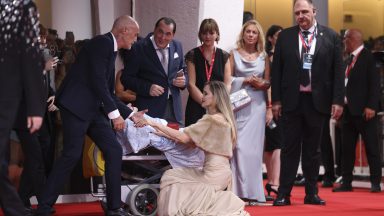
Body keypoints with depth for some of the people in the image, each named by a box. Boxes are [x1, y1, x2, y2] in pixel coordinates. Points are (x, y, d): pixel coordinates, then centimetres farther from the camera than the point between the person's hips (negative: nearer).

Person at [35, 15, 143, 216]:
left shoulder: (110, 49, 18)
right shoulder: (102, 42, -11)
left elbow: (108, 92, 22)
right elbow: (97, 81, -19)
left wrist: (130, 114, 20)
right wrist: (114, 113, -17)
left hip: (92, 108, 10)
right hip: (76, 105, -10)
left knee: (113, 150, 4)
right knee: (71, 154, -12)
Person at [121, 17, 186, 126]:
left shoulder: (177, 47, 7)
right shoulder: (139, 49, -8)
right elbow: (126, 78, -6)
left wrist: (183, 81, -4)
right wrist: (147, 88, -20)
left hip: (174, 108, 4)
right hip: (149, 109, -4)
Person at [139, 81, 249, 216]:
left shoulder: (212, 120, -16)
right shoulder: (223, 118, 13)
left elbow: (183, 138, -17)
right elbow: (192, 141, 10)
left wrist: (156, 125, -12)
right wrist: (163, 133, 4)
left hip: (214, 173, -9)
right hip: (220, 171, 9)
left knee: (171, 177, 4)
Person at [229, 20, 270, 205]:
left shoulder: (263, 56, 12)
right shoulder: (234, 54, 7)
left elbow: (268, 81, 12)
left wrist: (262, 84, -10)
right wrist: (246, 80, -12)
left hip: (257, 104, 1)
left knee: (254, 146, 0)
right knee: (239, 145, -7)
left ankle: (252, 191, 4)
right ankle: (239, 191, -4)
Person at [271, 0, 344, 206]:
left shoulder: (330, 36, 3)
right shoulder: (285, 36, 3)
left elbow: (338, 71, 2)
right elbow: (276, 70, 4)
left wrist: (338, 100, -4)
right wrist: (276, 100, -1)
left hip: (318, 101, 0)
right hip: (291, 101, 0)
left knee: (312, 150, 8)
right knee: (290, 149, 3)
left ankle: (312, 193, 15)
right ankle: (284, 193, 5)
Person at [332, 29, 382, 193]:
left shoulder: (368, 57, -9)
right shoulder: (350, 59, 15)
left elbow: (374, 84, -14)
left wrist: (371, 106, -20)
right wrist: (341, 107, 12)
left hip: (364, 111, -8)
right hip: (349, 110, 8)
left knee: (371, 148, -1)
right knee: (347, 148, 8)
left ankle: (375, 183, 5)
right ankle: (346, 182, 13)